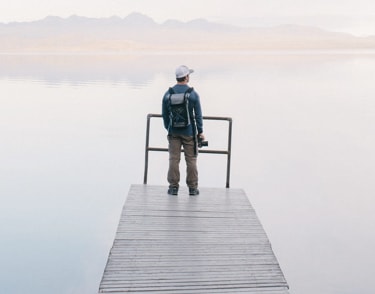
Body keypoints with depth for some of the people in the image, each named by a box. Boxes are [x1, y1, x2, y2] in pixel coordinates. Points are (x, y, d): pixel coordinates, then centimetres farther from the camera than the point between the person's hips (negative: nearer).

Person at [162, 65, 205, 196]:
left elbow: (164, 115, 6)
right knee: (191, 159, 5)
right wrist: (200, 131, 3)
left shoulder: (168, 94, 0)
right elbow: (198, 115, -6)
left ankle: (173, 186, 7)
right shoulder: (193, 94, -8)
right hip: (189, 132, -2)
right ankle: (192, 187, 10)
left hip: (173, 132, 2)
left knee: (174, 159, 5)